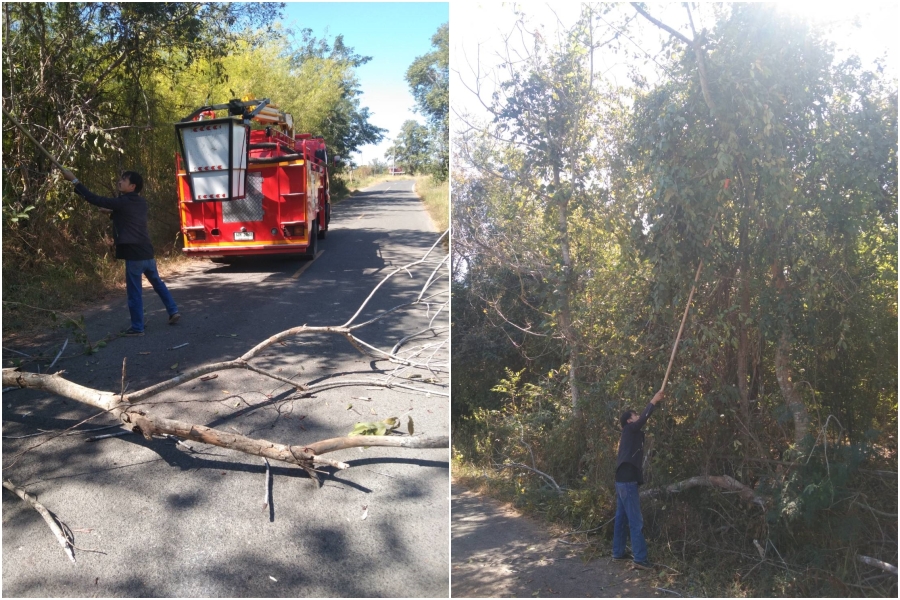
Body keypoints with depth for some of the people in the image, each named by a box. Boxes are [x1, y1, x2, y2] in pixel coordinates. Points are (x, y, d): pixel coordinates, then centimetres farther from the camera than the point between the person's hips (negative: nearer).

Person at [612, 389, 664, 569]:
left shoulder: (629, 434, 20)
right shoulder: (630, 430, -7)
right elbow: (644, 418, -17)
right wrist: (654, 401, -11)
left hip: (623, 480, 10)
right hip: (627, 482, -10)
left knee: (621, 519, 13)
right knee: (636, 522, -9)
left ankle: (618, 553, 19)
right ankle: (640, 559, -9)